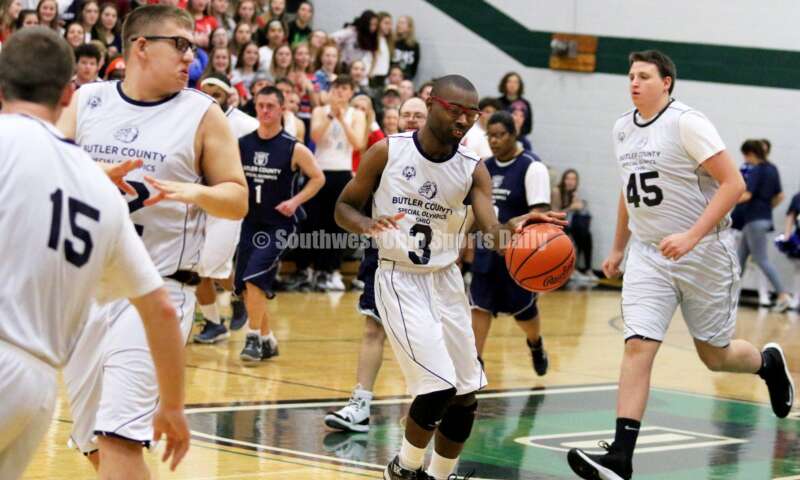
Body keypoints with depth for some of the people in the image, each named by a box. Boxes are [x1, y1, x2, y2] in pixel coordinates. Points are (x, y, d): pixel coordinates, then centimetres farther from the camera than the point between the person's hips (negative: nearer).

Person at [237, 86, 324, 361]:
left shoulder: (294, 149, -8)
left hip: (279, 224, -5)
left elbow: (318, 178, -1)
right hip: (250, 222, 5)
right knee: (246, 287, 7)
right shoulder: (242, 145, 3)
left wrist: (296, 201, -13)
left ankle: (254, 338, -9)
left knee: (254, 279, -20)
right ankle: (267, 340, 23)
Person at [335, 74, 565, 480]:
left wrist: (514, 228, -40)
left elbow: (491, 230, -17)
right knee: (438, 387, -16)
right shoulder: (387, 152, -9)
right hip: (399, 279, -5)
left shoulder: (472, 169, -4)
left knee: (465, 394, 6)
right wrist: (367, 224, -23)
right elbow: (344, 207, -1)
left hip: (446, 280, 5)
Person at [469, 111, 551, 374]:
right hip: (486, 249, 5)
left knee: (523, 308, 9)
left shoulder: (531, 168, -12)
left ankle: (536, 344, 39)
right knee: (480, 305, -4)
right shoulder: (485, 167, 8)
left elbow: (539, 212, -19)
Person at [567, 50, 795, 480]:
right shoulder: (622, 129, 7)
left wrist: (692, 236, -26)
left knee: (715, 355, 8)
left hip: (704, 253, -4)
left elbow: (733, 184, -18)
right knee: (637, 347, -12)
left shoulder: (687, 123, -14)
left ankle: (769, 363, 43)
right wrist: (618, 249, 24)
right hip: (649, 255, 5)